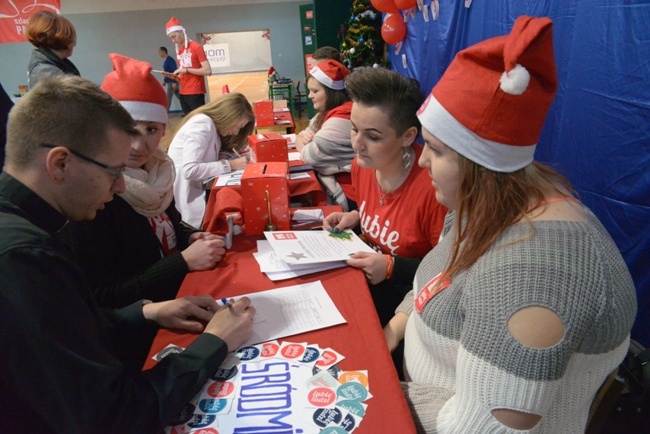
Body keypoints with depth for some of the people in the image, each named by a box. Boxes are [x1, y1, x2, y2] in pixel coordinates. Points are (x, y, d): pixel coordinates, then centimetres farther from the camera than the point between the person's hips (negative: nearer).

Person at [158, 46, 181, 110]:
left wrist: (174, 82, -25)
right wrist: (164, 81, 21)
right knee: (180, 97, 10)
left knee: (168, 98, -7)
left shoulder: (170, 60, -14)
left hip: (172, 82, -9)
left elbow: (175, 71, -21)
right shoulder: (166, 61, 14)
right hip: (170, 82, 9)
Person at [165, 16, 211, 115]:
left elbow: (208, 71, -14)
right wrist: (174, 77, 0)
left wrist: (187, 70, -15)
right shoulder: (179, 51, 16)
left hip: (195, 93, -7)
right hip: (183, 94, 7)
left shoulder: (196, 47, -5)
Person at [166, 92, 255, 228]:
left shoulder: (213, 127, 14)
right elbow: (190, 170, -26)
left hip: (197, 190, 9)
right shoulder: (202, 124, -16)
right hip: (184, 196, -9)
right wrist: (230, 165, -20)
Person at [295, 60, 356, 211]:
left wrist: (301, 143, 1)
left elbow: (310, 155, -20)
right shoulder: (328, 112, 10)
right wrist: (304, 135, -7)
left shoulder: (342, 119, -22)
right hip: (331, 184, 9)